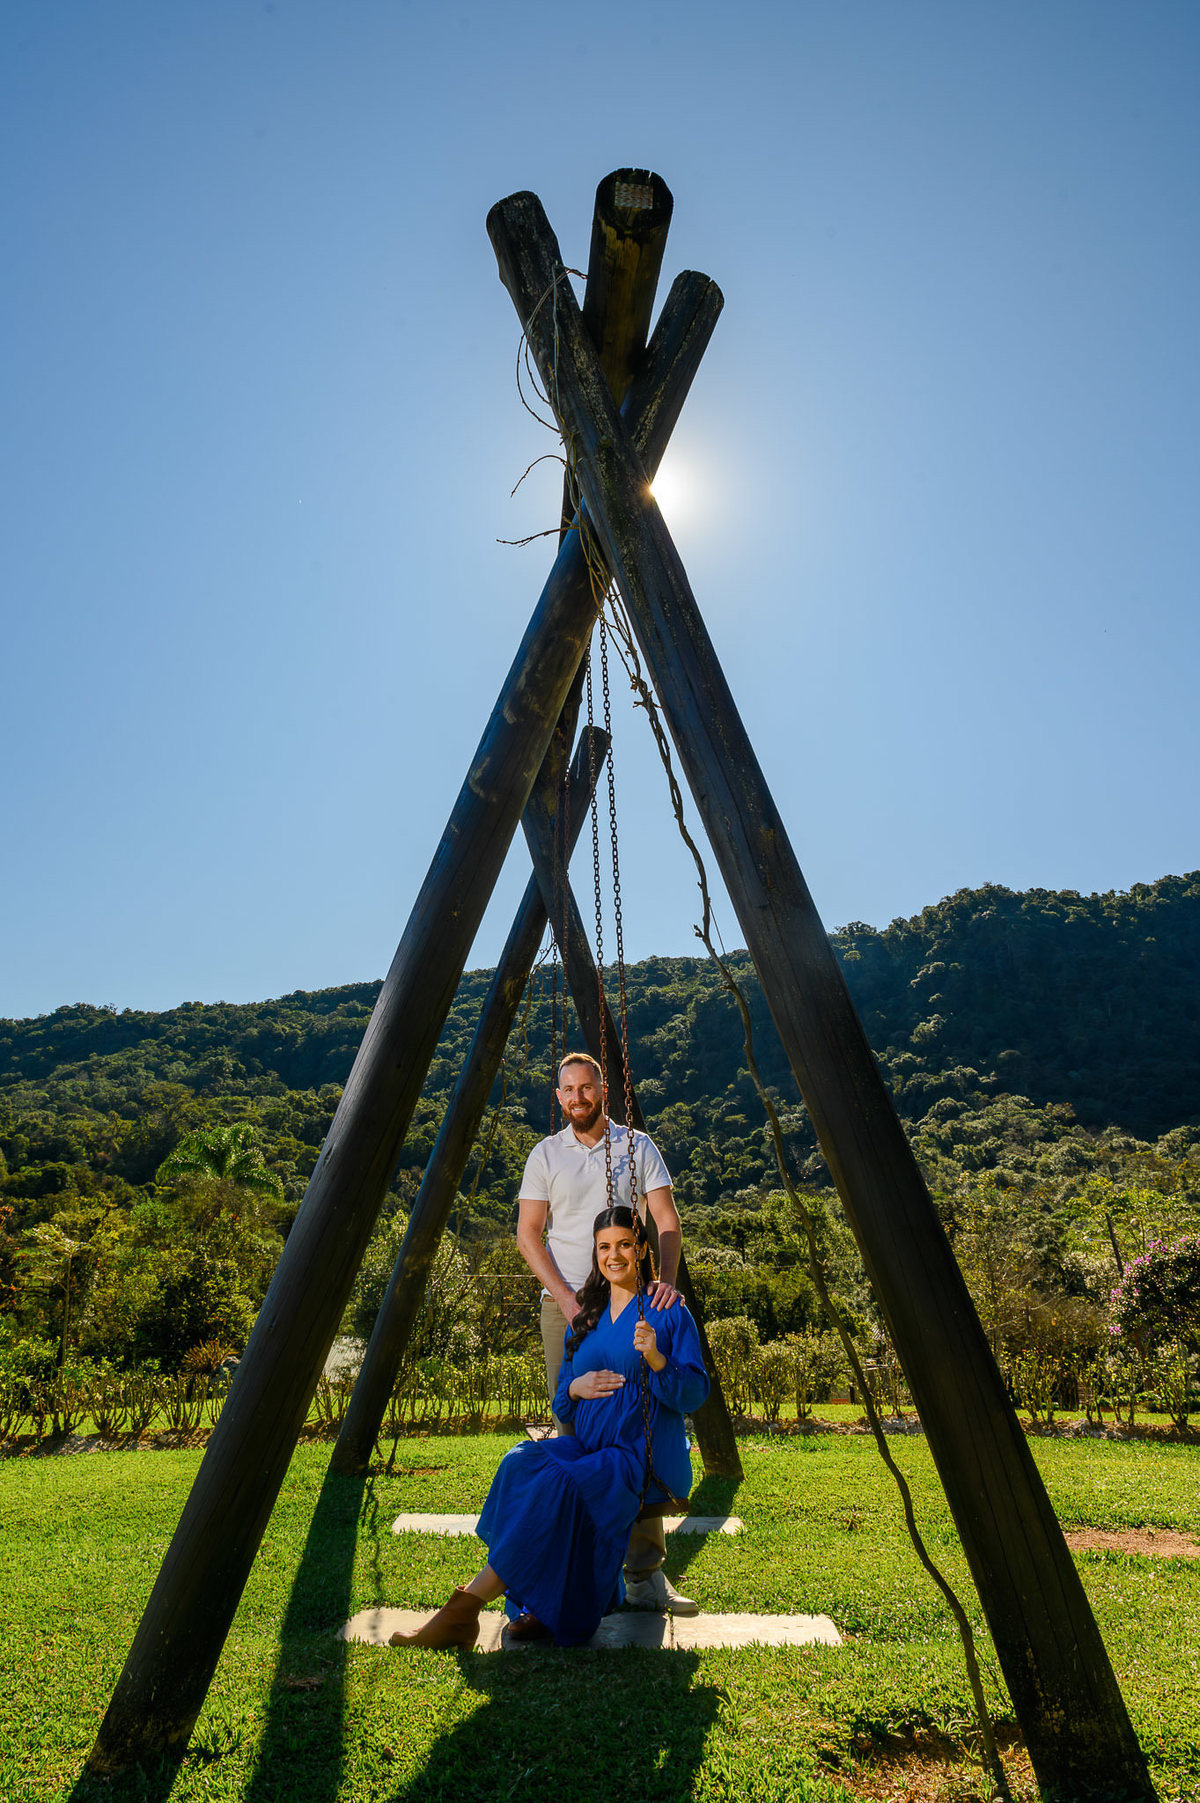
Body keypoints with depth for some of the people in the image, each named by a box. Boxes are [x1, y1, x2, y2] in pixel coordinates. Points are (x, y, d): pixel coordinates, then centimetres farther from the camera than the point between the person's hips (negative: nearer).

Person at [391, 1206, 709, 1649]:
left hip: (647, 1459, -5)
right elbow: (561, 1408, 17)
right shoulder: (586, 1317, 15)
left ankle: (466, 1608, -25)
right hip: (590, 1447, 6)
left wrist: (656, 1359, -24)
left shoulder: (668, 1312, 0)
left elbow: (694, 1394, -7)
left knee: (558, 1485, -30)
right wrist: (574, 1389, -6)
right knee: (522, 1462, -24)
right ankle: (545, 1606, -14)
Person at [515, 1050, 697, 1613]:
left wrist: (666, 1278, -20)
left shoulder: (638, 1148, 3)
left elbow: (666, 1219, -2)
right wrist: (565, 1297, -8)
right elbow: (527, 1234, 2)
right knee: (571, 1428, 3)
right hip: (564, 1304, 0)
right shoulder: (546, 1154, 3)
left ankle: (645, 1572, 3)